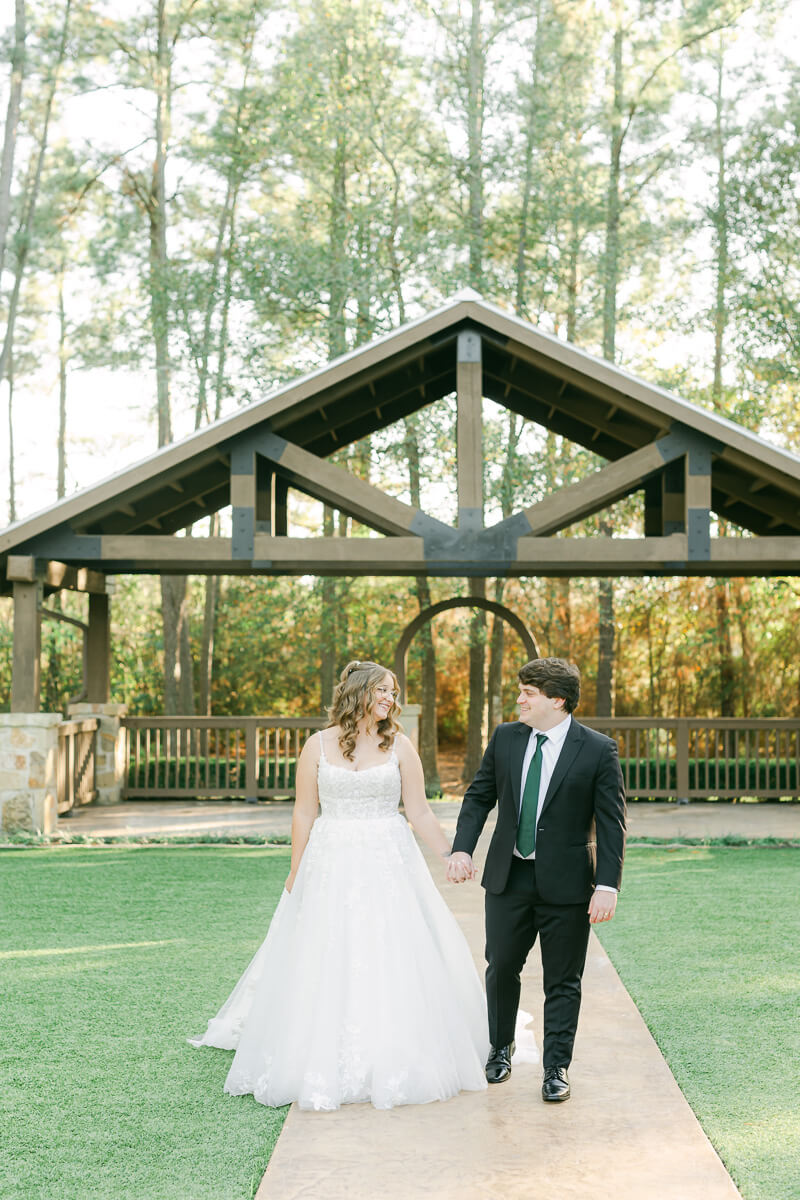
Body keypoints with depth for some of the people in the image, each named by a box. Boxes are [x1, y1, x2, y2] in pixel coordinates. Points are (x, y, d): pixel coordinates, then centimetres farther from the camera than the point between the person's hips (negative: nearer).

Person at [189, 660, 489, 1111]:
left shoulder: (400, 746, 3)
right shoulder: (318, 746, 2)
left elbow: (420, 812, 4)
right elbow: (305, 813, 4)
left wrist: (453, 856, -1)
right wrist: (295, 874, 3)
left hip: (388, 866, 0)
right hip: (332, 866, 0)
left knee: (392, 964, 0)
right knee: (325, 965, 2)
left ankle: (392, 1064, 12)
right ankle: (323, 1065, 13)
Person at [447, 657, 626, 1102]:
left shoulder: (598, 750, -9)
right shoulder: (505, 738, 3)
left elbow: (612, 823, -9)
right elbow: (479, 796, 9)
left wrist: (608, 885, -16)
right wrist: (463, 848, -5)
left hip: (565, 882, -3)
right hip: (508, 878, 4)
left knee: (563, 981, 6)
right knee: (501, 969, 13)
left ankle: (557, 1067, 18)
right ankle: (501, 1049, 34)